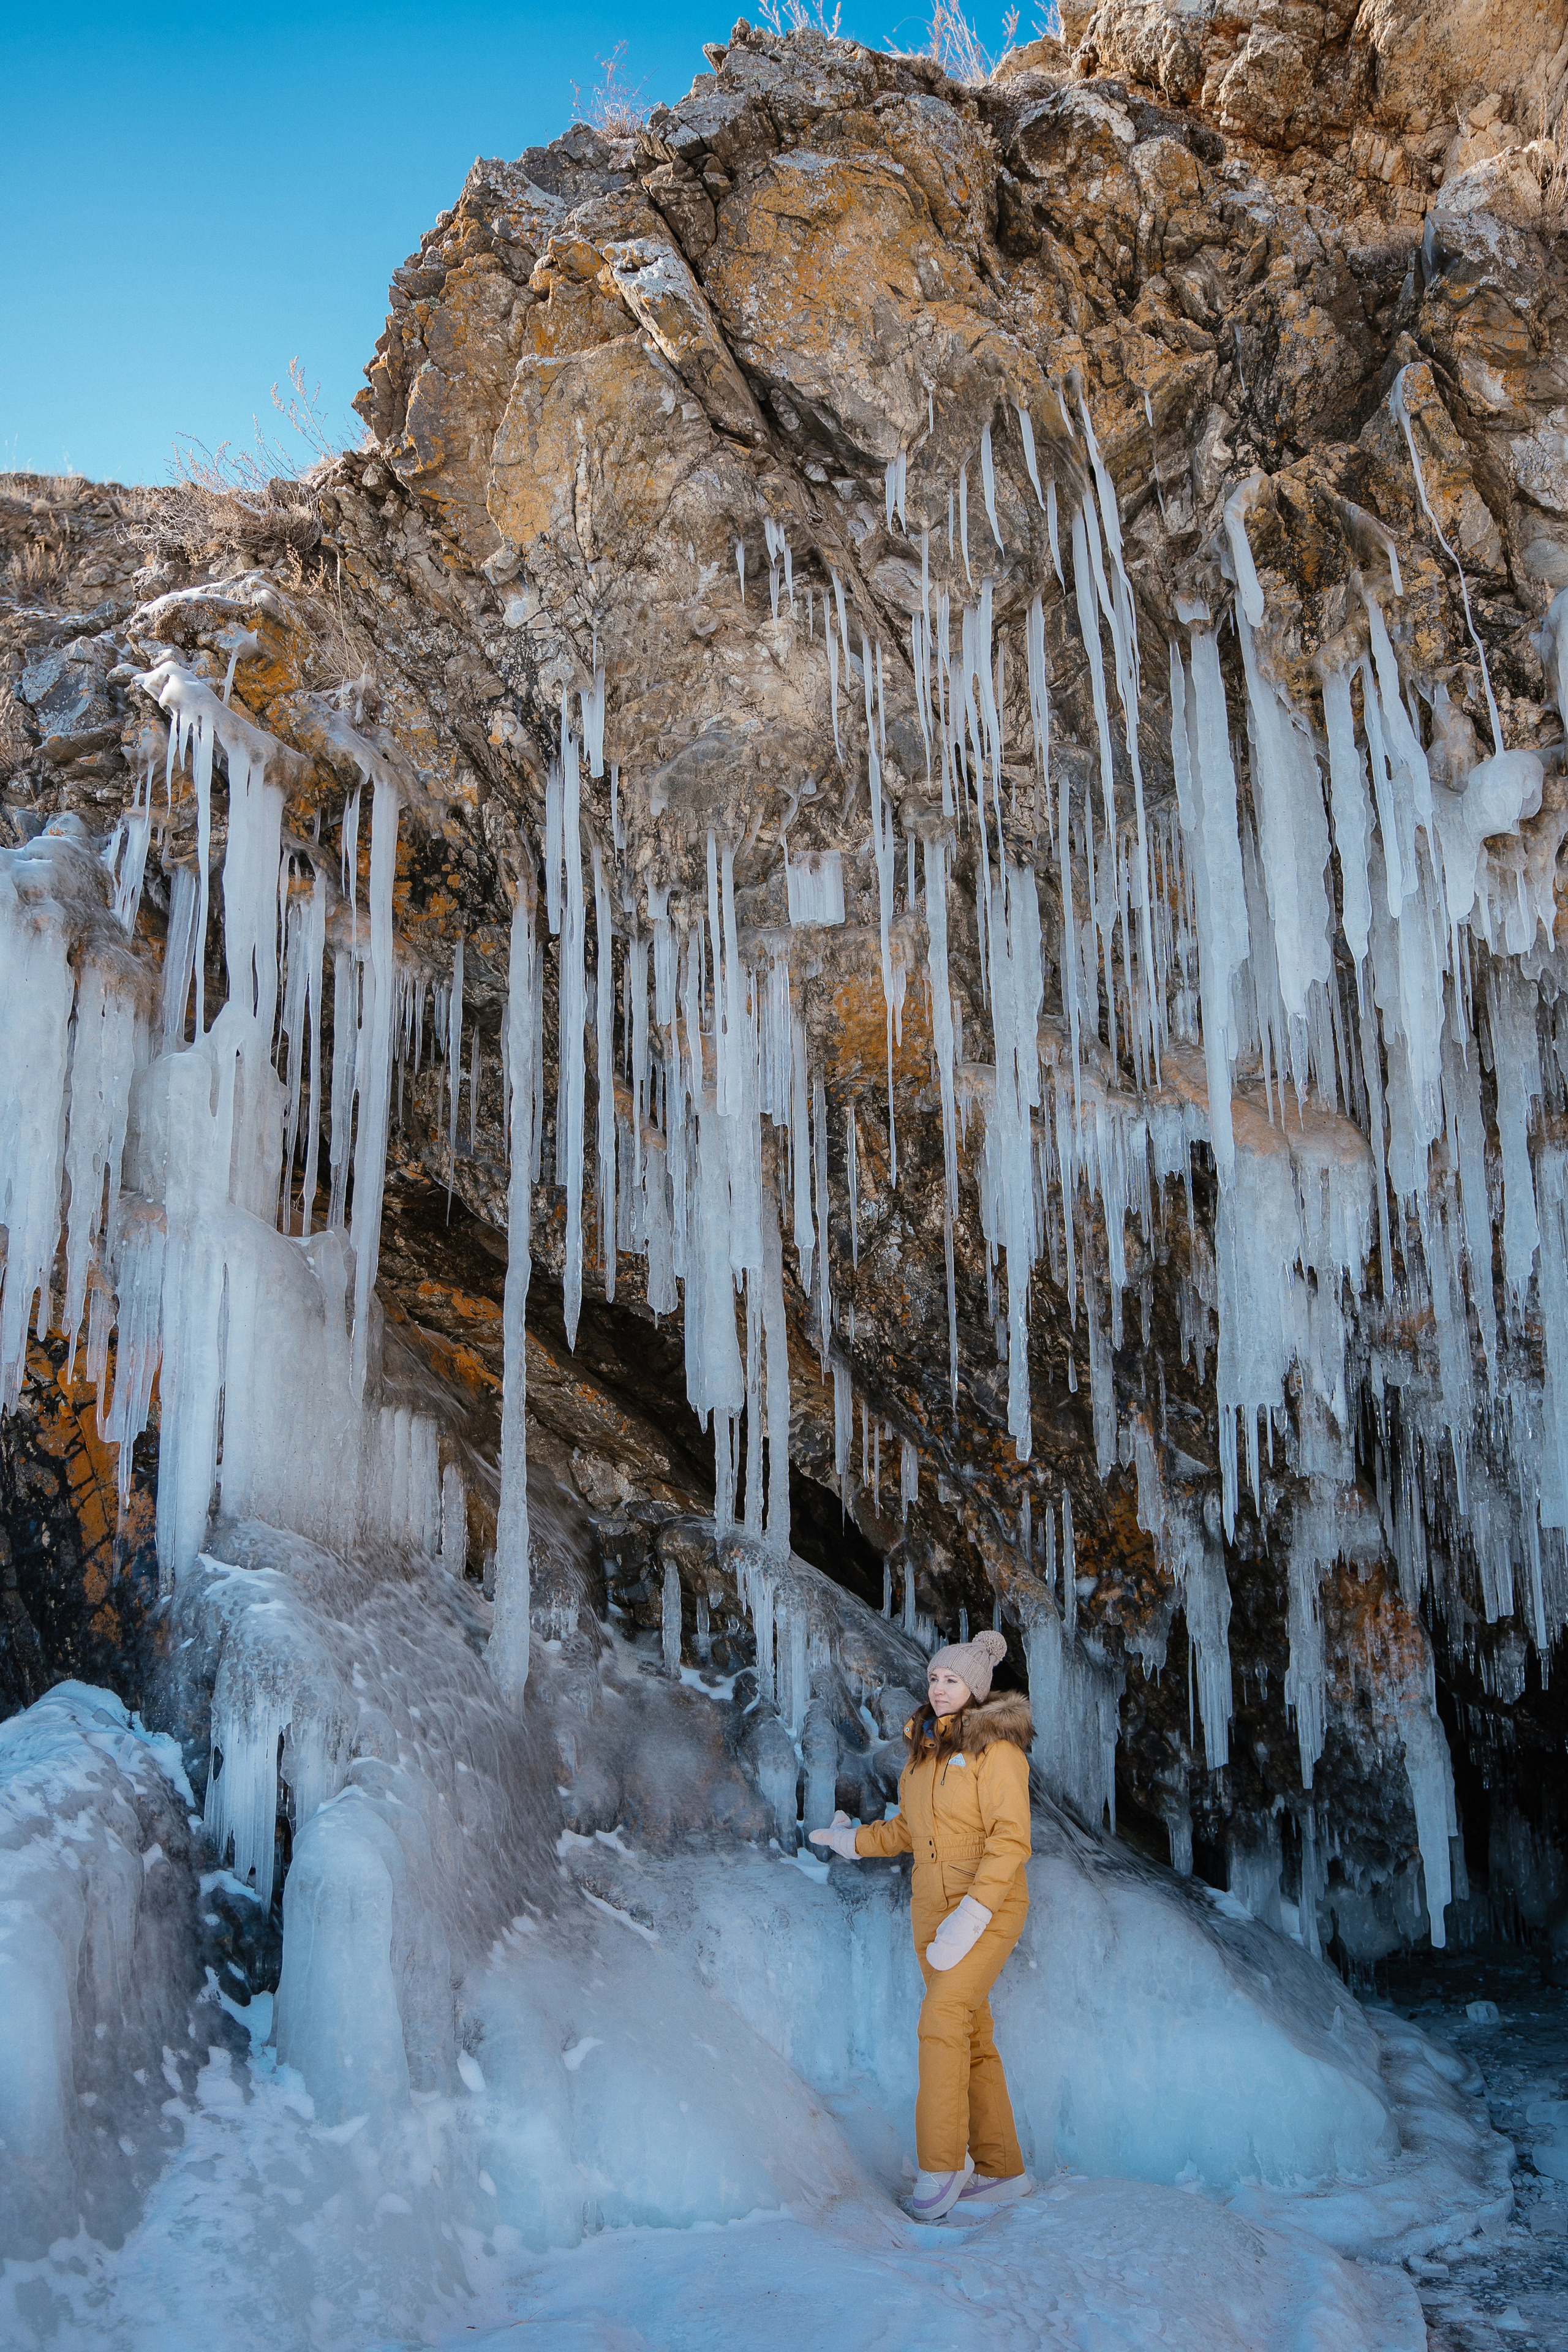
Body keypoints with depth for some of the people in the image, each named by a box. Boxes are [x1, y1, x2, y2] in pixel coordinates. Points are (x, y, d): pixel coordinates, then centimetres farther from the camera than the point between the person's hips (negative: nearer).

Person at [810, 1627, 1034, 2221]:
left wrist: (972, 1915, -27)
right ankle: (1002, 2170, 17)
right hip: (932, 1906, 7)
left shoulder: (996, 1748, -12)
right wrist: (855, 1841, 26)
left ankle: (941, 2167, -12)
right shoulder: (923, 1749, 9)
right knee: (971, 2036, 8)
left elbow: (1010, 1838, -19)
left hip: (989, 1906, -7)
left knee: (941, 2017, -20)